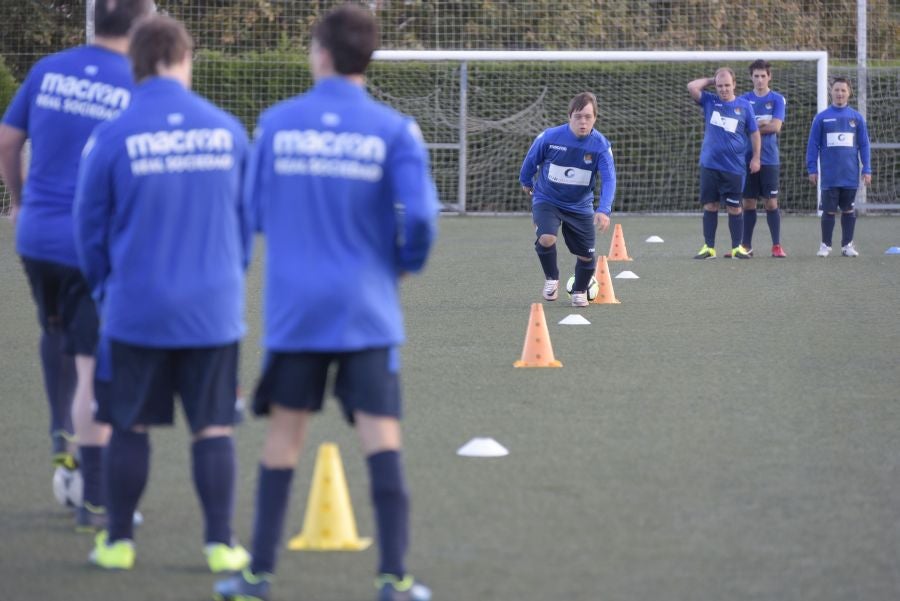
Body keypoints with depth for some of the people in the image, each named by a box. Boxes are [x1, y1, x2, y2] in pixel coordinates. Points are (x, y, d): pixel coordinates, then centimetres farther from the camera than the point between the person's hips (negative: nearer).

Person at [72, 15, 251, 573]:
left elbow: (90, 227, 2)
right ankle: (221, 543, 7)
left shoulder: (113, 137, -8)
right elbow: (248, 218, 11)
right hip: (214, 308, 1)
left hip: (137, 310, -1)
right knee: (214, 427, 7)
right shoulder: (227, 131, 0)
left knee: (130, 426, 10)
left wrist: (107, 290, 19)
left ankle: (119, 541, 16)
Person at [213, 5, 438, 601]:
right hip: (368, 310, -1)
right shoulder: (394, 130, -5)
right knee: (382, 435, 0)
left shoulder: (277, 123, 1)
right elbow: (421, 215, -12)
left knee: (285, 434, 10)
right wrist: (406, 262, 8)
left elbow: (254, 212, 7)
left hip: (294, 307, 1)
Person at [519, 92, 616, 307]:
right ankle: (551, 279, 2)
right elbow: (531, 159, 0)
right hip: (547, 199, -2)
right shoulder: (550, 137, -21)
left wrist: (604, 210, -41)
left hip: (580, 206, 2)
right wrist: (526, 181, 18)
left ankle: (579, 292, 35)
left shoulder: (601, 146, -20)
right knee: (546, 239, -27)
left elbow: (609, 180, -26)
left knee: (586, 255, 4)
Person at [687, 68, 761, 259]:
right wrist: (710, 80, 3)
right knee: (710, 206, 4)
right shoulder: (709, 102, 6)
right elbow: (692, 87, -6)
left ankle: (737, 247, 11)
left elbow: (754, 132, 8)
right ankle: (709, 247, 10)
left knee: (734, 208, 2)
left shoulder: (744, 105, 3)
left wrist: (756, 158, 4)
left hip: (734, 167, -1)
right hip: (710, 165, 1)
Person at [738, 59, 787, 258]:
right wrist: (764, 125, -10)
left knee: (771, 202, -3)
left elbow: (776, 126, -9)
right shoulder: (744, 99, 8)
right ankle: (746, 245, 11)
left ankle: (777, 246, 2)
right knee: (748, 202, 5)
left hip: (769, 158, -2)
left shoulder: (777, 99, 2)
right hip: (747, 158, 2)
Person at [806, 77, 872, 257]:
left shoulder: (857, 118, 4)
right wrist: (812, 169, -1)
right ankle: (825, 245, 12)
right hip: (829, 175, -1)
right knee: (829, 210, 3)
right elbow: (813, 145, 3)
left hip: (850, 175, 1)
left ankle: (847, 245, 15)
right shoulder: (821, 118, 1)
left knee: (849, 210, 7)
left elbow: (864, 145, 6)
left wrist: (867, 170, 2)